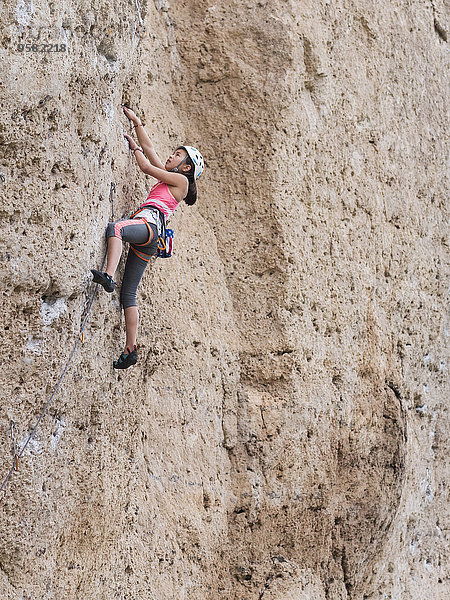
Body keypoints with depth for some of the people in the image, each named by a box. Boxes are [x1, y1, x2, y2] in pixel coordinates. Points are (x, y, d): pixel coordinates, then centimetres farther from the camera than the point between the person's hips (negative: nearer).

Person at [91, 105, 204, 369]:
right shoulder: (168, 177, 32)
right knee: (128, 294, 0)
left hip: (148, 224, -9)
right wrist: (136, 123, 35)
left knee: (115, 227, -39)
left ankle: (109, 276, -59)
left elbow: (146, 167, 7)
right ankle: (131, 350, -4)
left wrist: (134, 147, 22)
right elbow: (149, 148, 34)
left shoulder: (181, 180, 8)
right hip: (145, 239, 9)